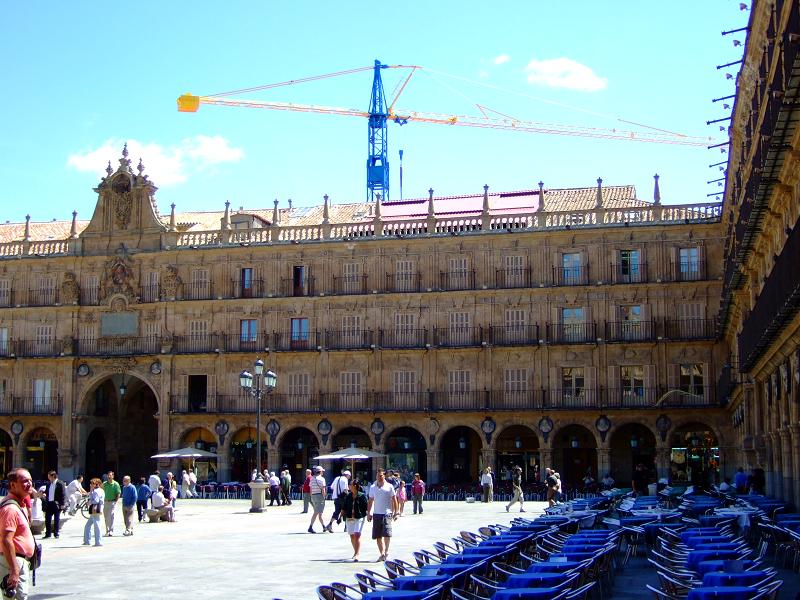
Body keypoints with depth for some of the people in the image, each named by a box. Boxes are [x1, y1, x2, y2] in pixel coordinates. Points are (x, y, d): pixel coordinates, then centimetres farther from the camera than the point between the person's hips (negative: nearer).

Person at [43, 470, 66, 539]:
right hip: (49, 504, 6)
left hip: (56, 504, -6)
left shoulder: (60, 484, -5)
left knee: (57, 519, 2)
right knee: (47, 519, 5)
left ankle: (56, 533, 8)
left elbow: (63, 495, -8)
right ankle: (48, 533, 13)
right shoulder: (48, 484, 15)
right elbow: (46, 493, 21)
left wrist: (62, 504, -14)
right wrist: (44, 494, -3)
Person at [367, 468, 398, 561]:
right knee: (378, 536, 5)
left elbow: (394, 500, 4)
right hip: (376, 514, 4)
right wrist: (368, 513, 12)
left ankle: (386, 551, -2)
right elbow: (370, 501, 15)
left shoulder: (389, 487, 0)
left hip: (387, 513, -3)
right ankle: (382, 553, 14)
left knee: (386, 534, -15)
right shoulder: (372, 487, 9)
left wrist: (395, 513, 0)